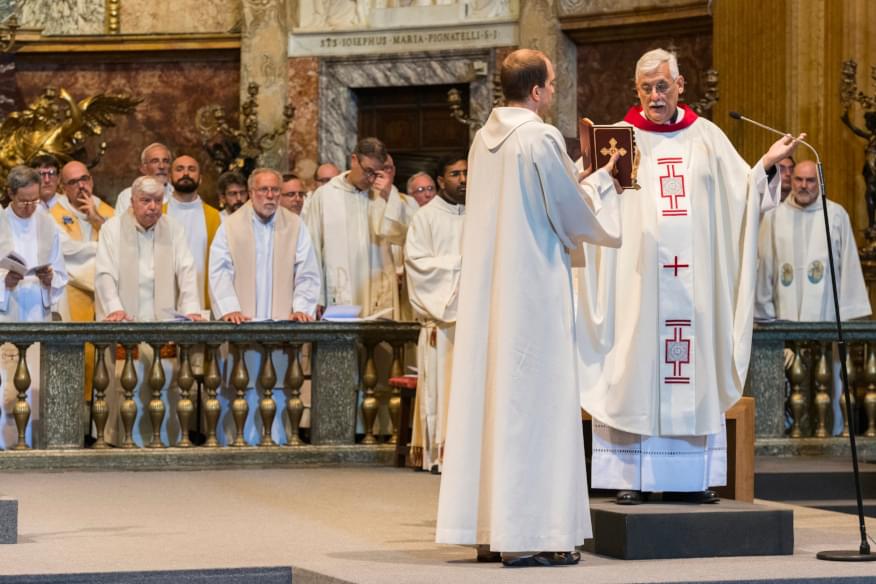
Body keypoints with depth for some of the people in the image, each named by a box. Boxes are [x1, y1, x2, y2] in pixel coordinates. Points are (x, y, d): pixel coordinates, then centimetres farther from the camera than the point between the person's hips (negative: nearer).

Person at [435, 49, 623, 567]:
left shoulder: (485, 137, 10)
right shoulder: (542, 138, -14)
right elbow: (575, 215, -8)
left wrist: (587, 177, 24)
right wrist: (604, 181, 10)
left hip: (487, 287, 8)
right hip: (534, 288, -8)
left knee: (490, 394, 9)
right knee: (533, 402, -4)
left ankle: (488, 528, 13)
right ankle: (527, 535, -4)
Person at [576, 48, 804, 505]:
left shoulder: (706, 137, 12)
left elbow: (742, 193, 9)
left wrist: (767, 164, -8)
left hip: (694, 279, 2)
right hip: (637, 275, -2)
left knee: (696, 371, 2)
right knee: (635, 366, -4)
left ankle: (692, 476, 6)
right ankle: (631, 475, -2)